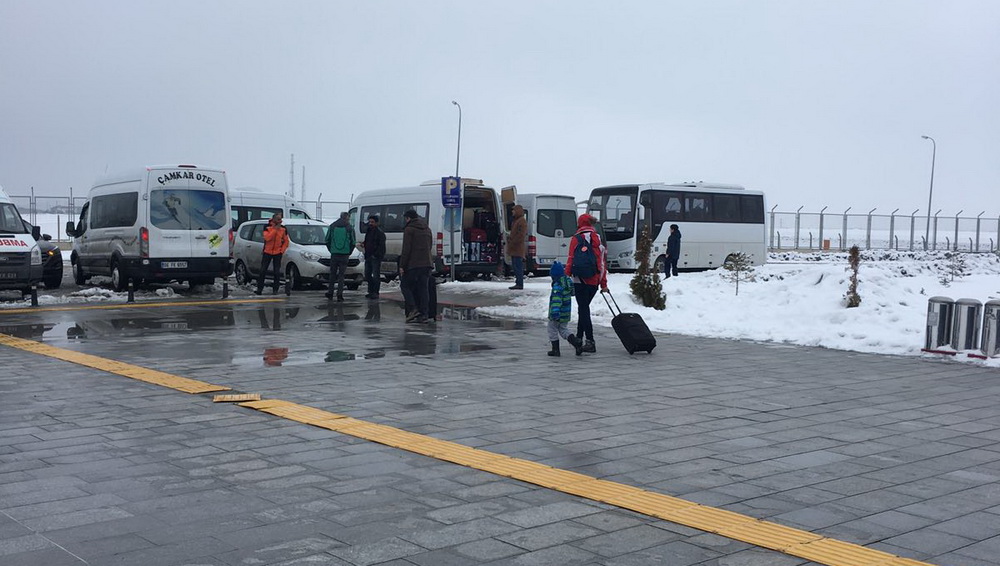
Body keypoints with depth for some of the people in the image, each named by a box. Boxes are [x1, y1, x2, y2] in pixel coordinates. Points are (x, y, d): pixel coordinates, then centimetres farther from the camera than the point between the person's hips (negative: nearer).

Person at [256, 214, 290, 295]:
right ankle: (259, 288, 7)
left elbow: (286, 241, 7)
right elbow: (267, 238, -21)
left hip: (278, 253, 1)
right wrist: (275, 229, -22)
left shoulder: (283, 229, 1)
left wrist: (282, 250, -5)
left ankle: (275, 290, 8)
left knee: (277, 272, 0)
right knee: (263, 271, 0)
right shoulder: (267, 227, -5)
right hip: (267, 252, -1)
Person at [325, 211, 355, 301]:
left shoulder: (332, 226, 4)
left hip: (334, 254, 1)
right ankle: (339, 294, -3)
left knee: (332, 274, 13)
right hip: (344, 255, -1)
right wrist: (349, 253, 12)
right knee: (341, 275, 2)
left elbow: (327, 241, 7)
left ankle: (330, 292, 15)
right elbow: (353, 243, 0)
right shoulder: (349, 228, -2)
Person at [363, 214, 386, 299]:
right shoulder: (368, 231, 17)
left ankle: (375, 293, -1)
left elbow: (381, 246, -14)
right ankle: (371, 292, 18)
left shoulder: (380, 233, -9)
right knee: (367, 275, 9)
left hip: (376, 257, -8)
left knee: (376, 276, -5)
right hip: (368, 257, 8)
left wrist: (375, 255, -19)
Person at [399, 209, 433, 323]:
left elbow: (406, 249, -13)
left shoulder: (409, 229, -8)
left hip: (412, 264, -7)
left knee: (405, 285, 5)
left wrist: (402, 265, -11)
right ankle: (423, 315, 3)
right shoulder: (427, 229, 17)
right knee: (422, 288, 7)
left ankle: (413, 309, -9)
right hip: (426, 263, 7)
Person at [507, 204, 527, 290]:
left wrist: (513, 242, -20)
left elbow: (521, 235, -20)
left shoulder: (522, 221, -12)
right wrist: (510, 239, 12)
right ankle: (518, 283, 17)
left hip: (518, 248, -11)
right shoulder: (516, 221, 21)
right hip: (514, 248, 11)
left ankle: (520, 284, -12)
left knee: (518, 266, -12)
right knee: (515, 266, 12)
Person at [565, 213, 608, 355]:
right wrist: (604, 284, 16)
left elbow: (571, 260, -7)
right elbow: (602, 262, 11)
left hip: (580, 280, -5)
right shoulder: (598, 240, 9)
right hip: (595, 281, 5)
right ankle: (579, 338, 25)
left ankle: (590, 342, -10)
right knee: (584, 308, 17)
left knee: (583, 309, -3)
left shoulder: (576, 239, -3)